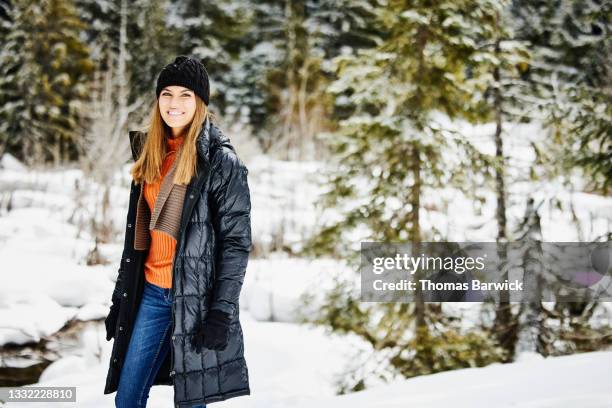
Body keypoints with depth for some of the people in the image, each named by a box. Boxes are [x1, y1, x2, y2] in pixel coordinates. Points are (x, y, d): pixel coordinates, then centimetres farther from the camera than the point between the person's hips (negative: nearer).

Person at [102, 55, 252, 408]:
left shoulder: (221, 161, -10)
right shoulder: (150, 153, 9)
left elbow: (237, 241, -12)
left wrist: (222, 312, -17)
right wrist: (120, 298, 15)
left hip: (195, 297, -6)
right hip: (150, 293, 6)